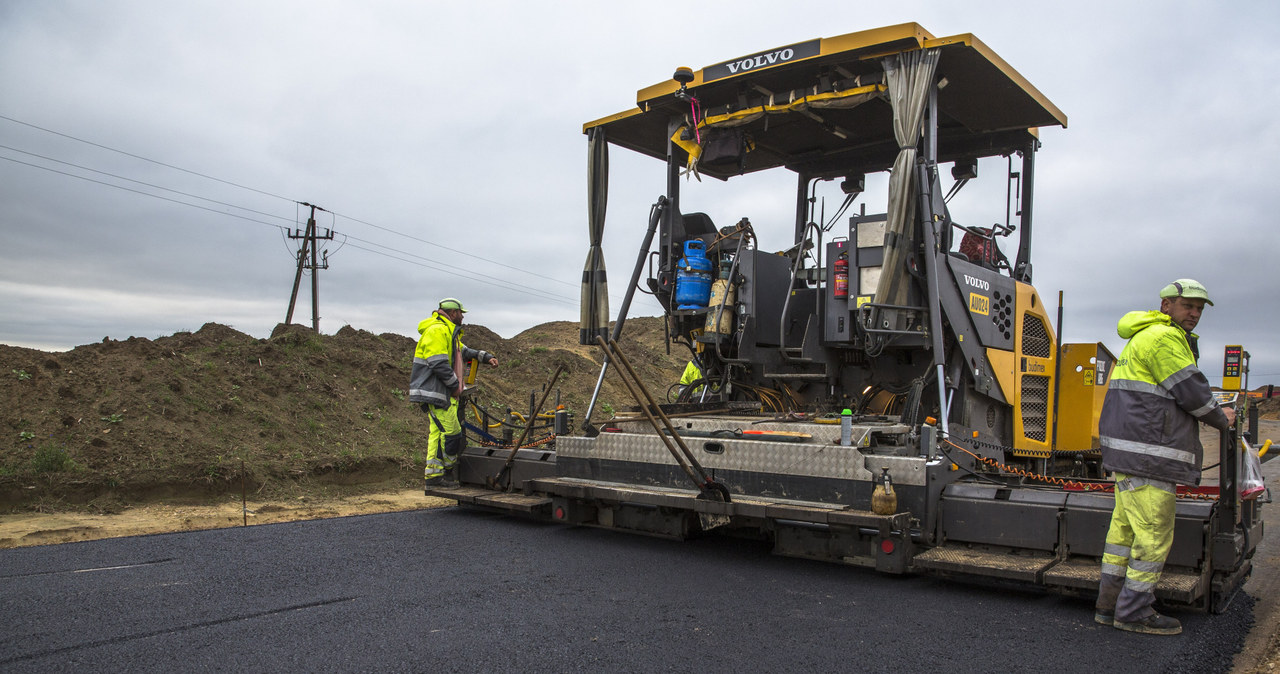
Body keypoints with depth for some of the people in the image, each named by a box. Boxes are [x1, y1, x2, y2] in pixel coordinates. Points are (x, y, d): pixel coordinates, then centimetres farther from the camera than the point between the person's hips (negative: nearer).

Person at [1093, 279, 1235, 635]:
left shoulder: (1144, 337, 23)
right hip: (1147, 452, -11)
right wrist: (1222, 419, 7)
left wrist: (1213, 412, 22)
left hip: (1129, 449, 11)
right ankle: (1134, 611, 3)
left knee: (1125, 527, 13)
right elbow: (1191, 392, -10)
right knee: (1154, 534, -4)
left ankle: (1109, 603, 18)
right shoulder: (1163, 338, -11)